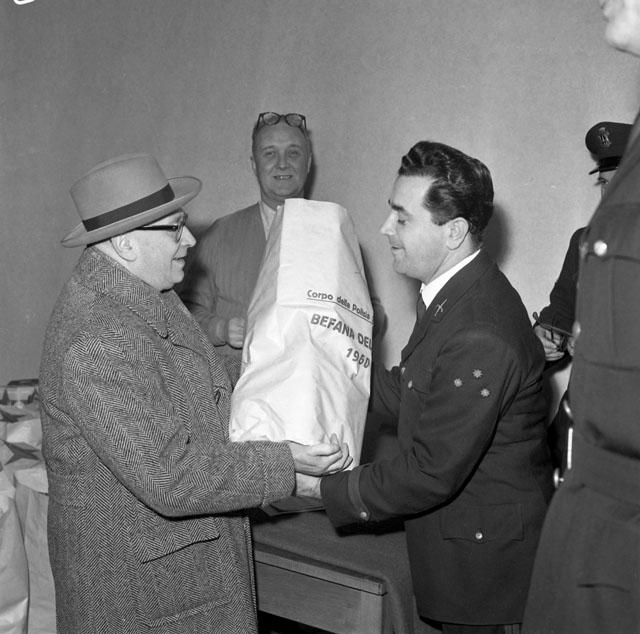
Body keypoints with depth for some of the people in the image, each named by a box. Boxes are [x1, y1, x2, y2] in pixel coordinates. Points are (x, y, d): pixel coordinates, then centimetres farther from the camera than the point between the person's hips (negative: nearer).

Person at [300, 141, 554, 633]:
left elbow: (431, 472, -26)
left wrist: (326, 490, -17)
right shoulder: (461, 293, 2)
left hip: (486, 564, -9)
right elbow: (411, 392, 10)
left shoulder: (479, 337, -31)